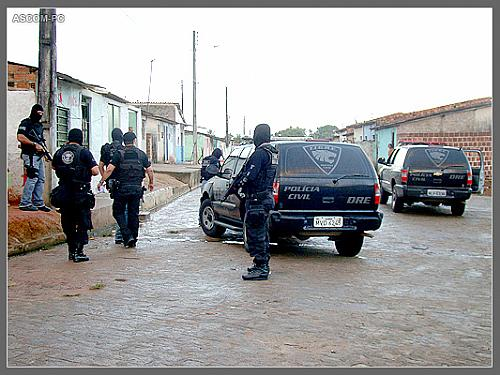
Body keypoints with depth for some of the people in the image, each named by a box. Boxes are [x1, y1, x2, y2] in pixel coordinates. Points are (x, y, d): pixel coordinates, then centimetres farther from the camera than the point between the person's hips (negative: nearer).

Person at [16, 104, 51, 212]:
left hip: (39, 155, 9)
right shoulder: (26, 123, -5)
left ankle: (39, 203, 13)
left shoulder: (40, 125, 21)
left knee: (41, 179, 8)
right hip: (30, 155, -9)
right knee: (32, 178, -14)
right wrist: (34, 144, -18)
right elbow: (20, 137, -17)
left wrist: (44, 149, 7)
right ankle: (25, 203, -11)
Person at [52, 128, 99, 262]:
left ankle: (71, 251, 20)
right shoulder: (84, 152, -9)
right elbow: (95, 171, -13)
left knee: (68, 224, 14)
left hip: (64, 193, 5)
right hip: (81, 194, -5)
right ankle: (78, 252, 0)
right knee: (83, 224, 3)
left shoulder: (59, 152, 5)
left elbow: (54, 167, 23)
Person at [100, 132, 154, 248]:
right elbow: (150, 170, 5)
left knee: (118, 212, 9)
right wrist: (151, 183, 19)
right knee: (134, 214, 11)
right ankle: (133, 240, 15)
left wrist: (102, 181, -4)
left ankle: (127, 235, -6)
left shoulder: (119, 154, -4)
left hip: (122, 188, -3)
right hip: (136, 188, 3)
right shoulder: (141, 154, 5)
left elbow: (109, 169, -12)